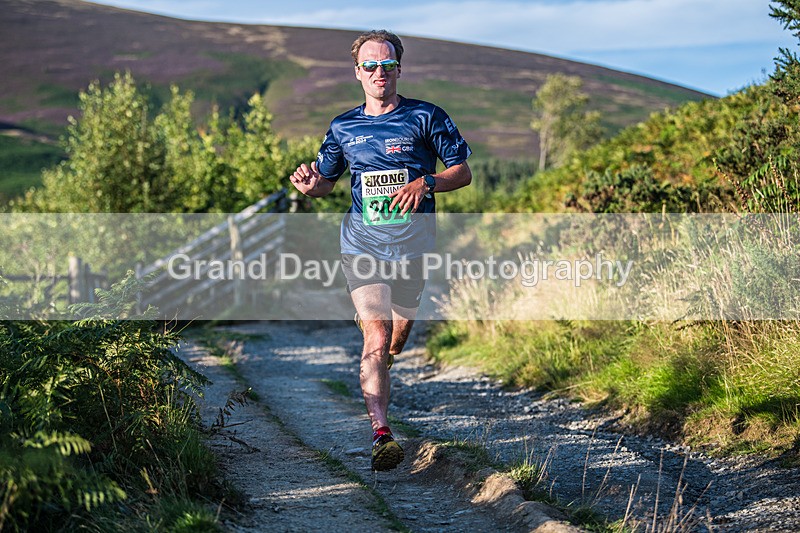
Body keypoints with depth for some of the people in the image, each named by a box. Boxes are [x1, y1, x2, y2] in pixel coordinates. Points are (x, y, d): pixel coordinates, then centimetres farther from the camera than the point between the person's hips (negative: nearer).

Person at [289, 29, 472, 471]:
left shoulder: (426, 117, 0)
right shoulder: (344, 127, 7)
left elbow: (463, 173, 1)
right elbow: (327, 179, 19)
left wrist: (426, 183, -19)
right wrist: (310, 186, -6)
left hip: (412, 245, 1)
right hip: (362, 246, 0)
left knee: (400, 330, 17)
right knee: (376, 338, -14)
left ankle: (378, 369, 53)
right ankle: (381, 434, -18)